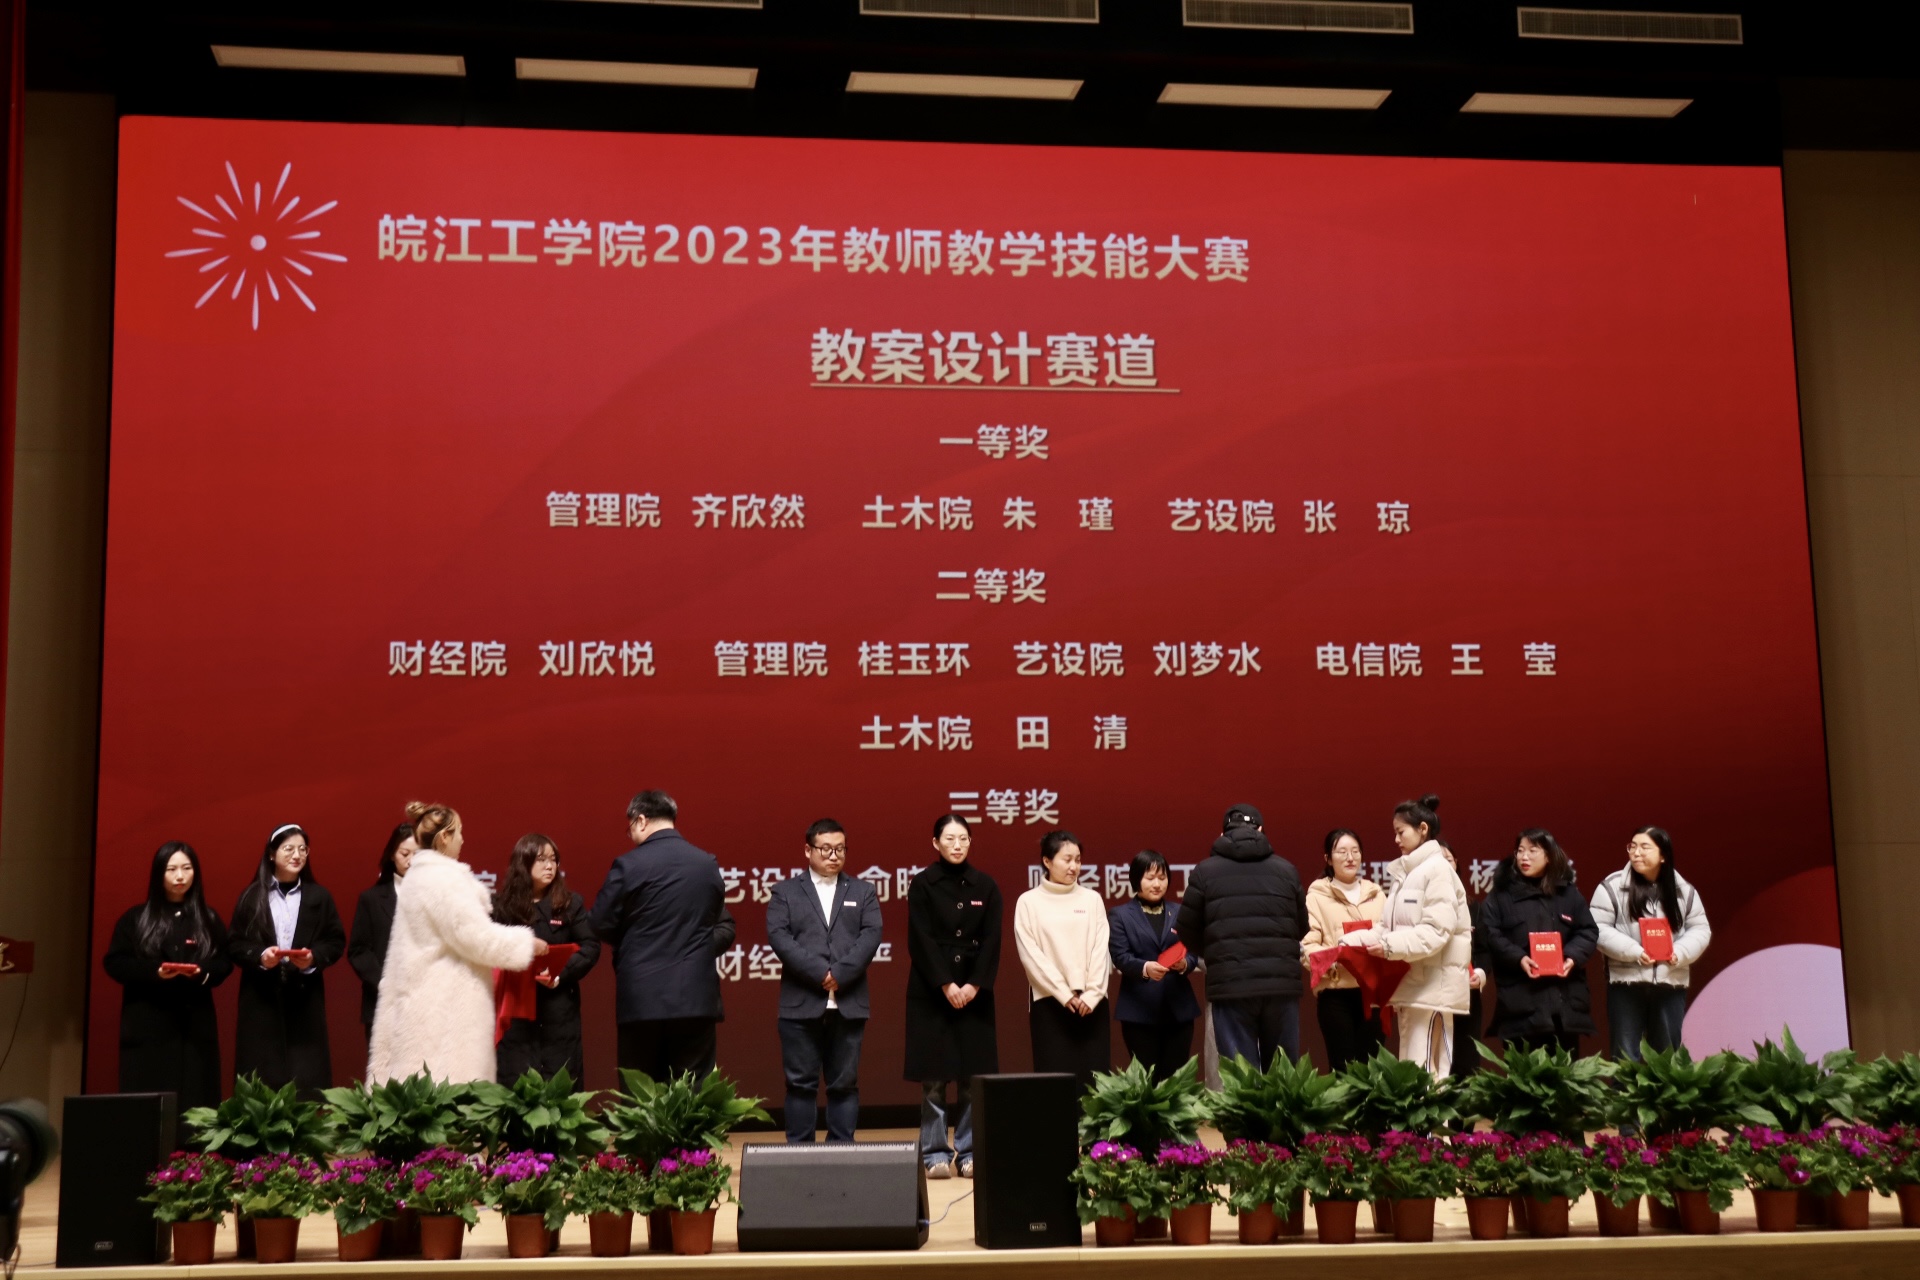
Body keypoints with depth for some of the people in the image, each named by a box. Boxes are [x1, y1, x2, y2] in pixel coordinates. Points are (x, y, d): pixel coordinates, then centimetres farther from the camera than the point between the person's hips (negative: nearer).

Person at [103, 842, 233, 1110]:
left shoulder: (208, 919, 11)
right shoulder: (136, 918, 6)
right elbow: (114, 963, 0)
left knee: (194, 1100, -3)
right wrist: (153, 972, -16)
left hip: (195, 1023, 2)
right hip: (148, 1024, -1)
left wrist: (202, 973, -15)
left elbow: (225, 962, 7)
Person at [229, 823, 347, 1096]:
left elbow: (336, 941, 6)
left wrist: (314, 957, -13)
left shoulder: (319, 897, 7)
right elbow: (234, 943, 3)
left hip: (305, 998, 0)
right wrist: (259, 956, -15)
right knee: (262, 1076, -1)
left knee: (305, 1077, -3)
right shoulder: (251, 896, 4)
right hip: (261, 998, 0)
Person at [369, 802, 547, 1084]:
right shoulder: (444, 879, -15)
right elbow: (477, 936, -18)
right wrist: (528, 943, -6)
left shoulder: (419, 877, 15)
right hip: (446, 1006, -10)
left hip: (425, 1002, 10)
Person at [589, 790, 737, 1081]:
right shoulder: (708, 864, 6)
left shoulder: (629, 864, -7)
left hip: (642, 999, -3)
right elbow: (716, 923, 11)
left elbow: (601, 925, -1)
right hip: (696, 997, 3)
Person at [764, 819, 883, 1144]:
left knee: (844, 1084, 4)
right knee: (801, 1083, 2)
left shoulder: (863, 892, 13)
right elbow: (779, 937, -6)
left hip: (849, 1004, 1)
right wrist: (820, 973, -15)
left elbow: (871, 936, 0)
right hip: (801, 1004, -1)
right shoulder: (785, 892, 8)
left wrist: (839, 974, -14)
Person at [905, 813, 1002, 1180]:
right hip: (931, 991, -2)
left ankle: (968, 1153, 9)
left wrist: (973, 986, -10)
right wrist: (946, 986, -13)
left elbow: (991, 941, 1)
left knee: (972, 1074, 2)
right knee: (934, 1077, -1)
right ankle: (935, 1154, 6)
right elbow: (921, 941, -6)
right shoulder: (922, 885, -1)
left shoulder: (985, 886, 5)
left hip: (974, 990, 2)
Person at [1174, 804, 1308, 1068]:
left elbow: (1188, 932, 9)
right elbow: (1301, 928, 16)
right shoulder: (1285, 870, 11)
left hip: (1230, 984, -2)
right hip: (1282, 982, 2)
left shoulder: (1205, 871, 5)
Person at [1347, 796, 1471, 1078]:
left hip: (1432, 983, -9)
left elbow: (1436, 931, -18)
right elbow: (1389, 926, 15)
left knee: (1424, 1071, -11)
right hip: (1409, 981, 9)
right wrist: (1352, 941, 1)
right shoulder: (1403, 872, 16)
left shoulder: (1438, 870, -9)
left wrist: (1390, 946, -26)